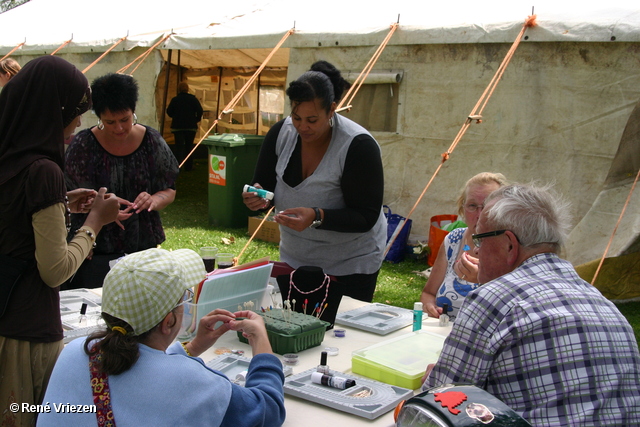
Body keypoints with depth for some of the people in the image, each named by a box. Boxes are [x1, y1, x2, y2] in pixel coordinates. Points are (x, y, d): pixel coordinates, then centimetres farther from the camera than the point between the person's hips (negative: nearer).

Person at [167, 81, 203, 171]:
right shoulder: (193, 99, -3)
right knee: (189, 146, 11)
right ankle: (188, 165, 13)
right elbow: (200, 111, -8)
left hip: (177, 127, 0)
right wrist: (196, 119, 7)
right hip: (191, 126, 1)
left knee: (179, 146, 0)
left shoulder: (175, 99, -2)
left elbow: (169, 112, 0)